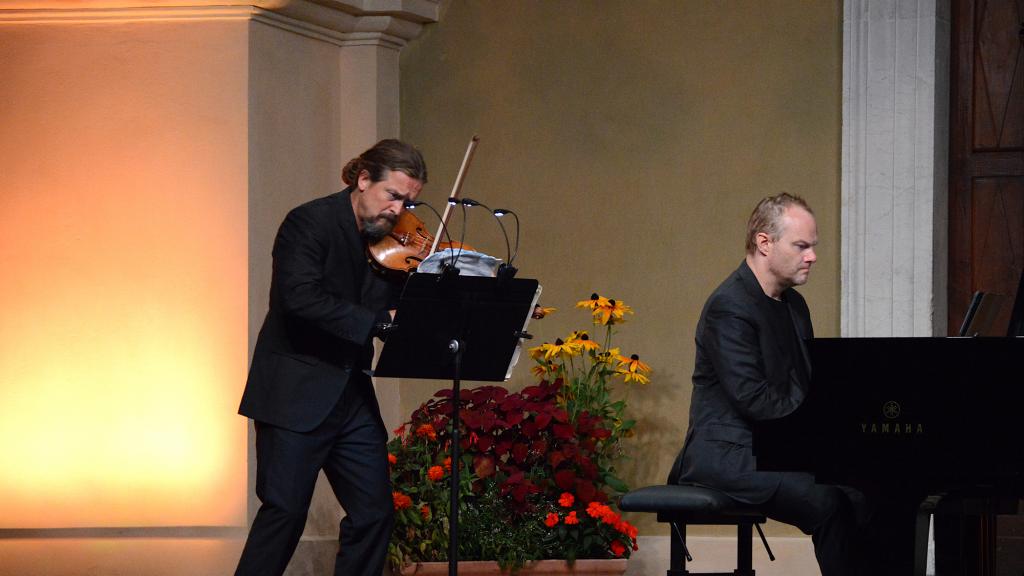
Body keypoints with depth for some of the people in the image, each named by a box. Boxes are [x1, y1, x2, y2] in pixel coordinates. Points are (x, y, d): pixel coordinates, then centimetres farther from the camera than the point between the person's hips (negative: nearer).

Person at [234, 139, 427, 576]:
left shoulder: (390, 242, 9)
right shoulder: (309, 223, -11)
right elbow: (301, 298, -26)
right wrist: (380, 321, -30)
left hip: (352, 398, 7)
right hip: (296, 394, -7)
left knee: (374, 513, 4)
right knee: (285, 511, -10)